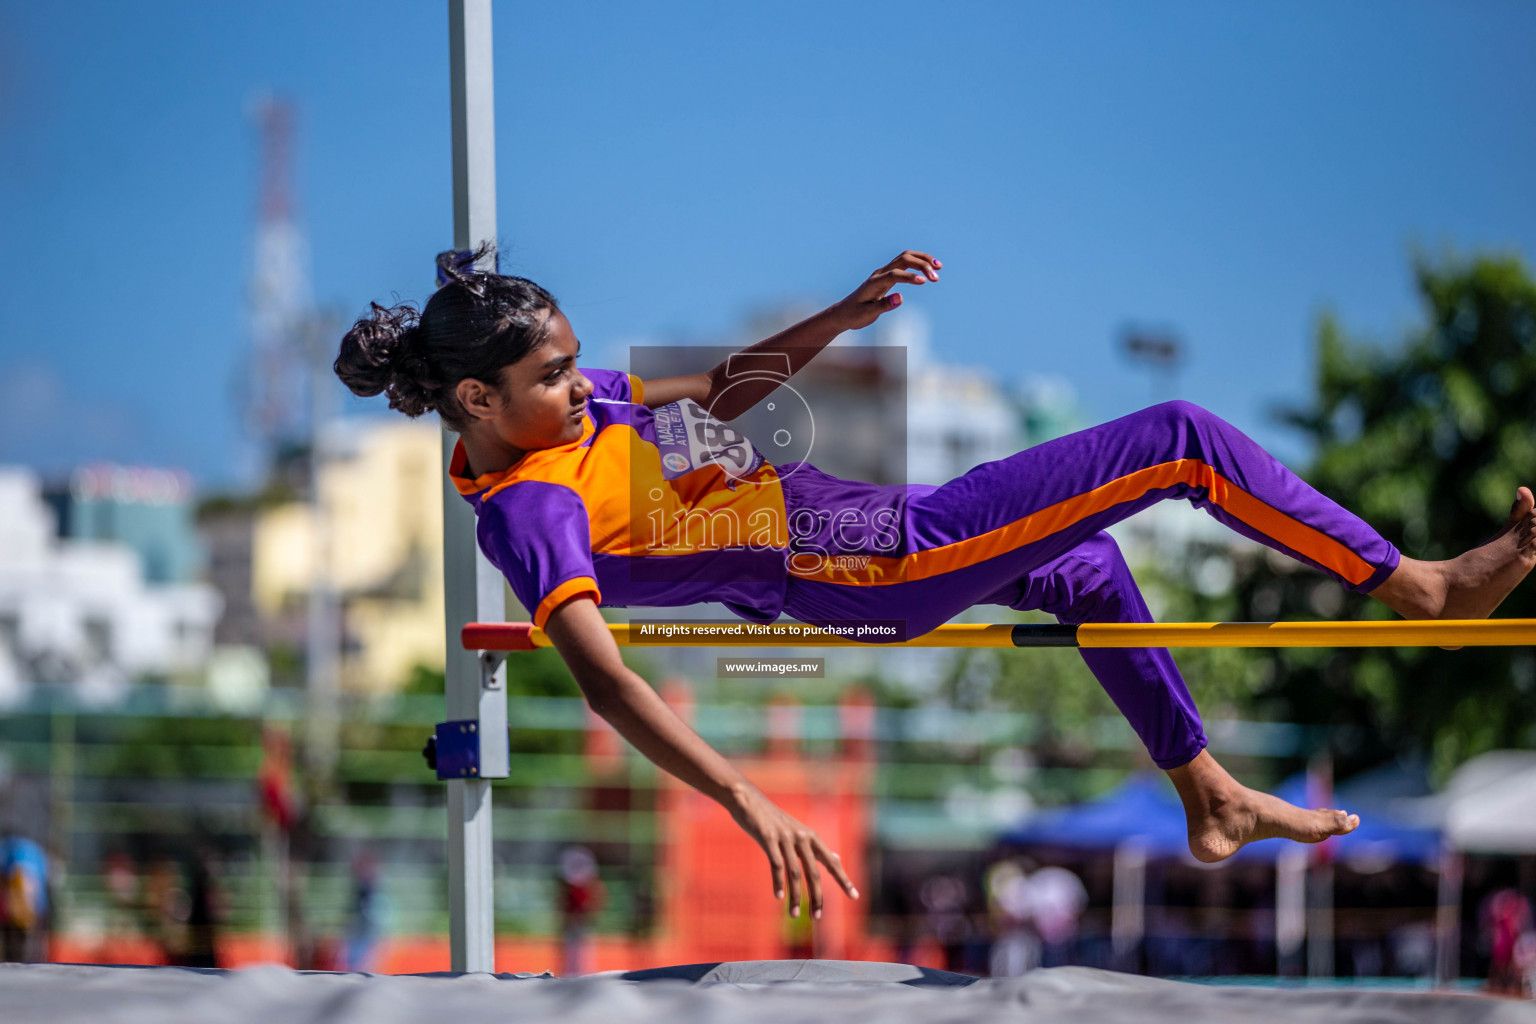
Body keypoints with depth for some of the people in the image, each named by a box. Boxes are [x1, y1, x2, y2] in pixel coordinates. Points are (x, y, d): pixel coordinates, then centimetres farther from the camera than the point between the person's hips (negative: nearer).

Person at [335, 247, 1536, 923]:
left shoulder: (568, 409, 3)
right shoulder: (531, 515, -25)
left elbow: (716, 393, 18)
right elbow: (605, 680, -36)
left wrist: (843, 316, 8)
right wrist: (748, 800, -46)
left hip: (866, 527, 10)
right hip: (881, 564, -10)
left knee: (1087, 565, 35)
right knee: (1183, 439, -7)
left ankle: (1211, 798, 47)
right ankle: (1421, 587, 7)